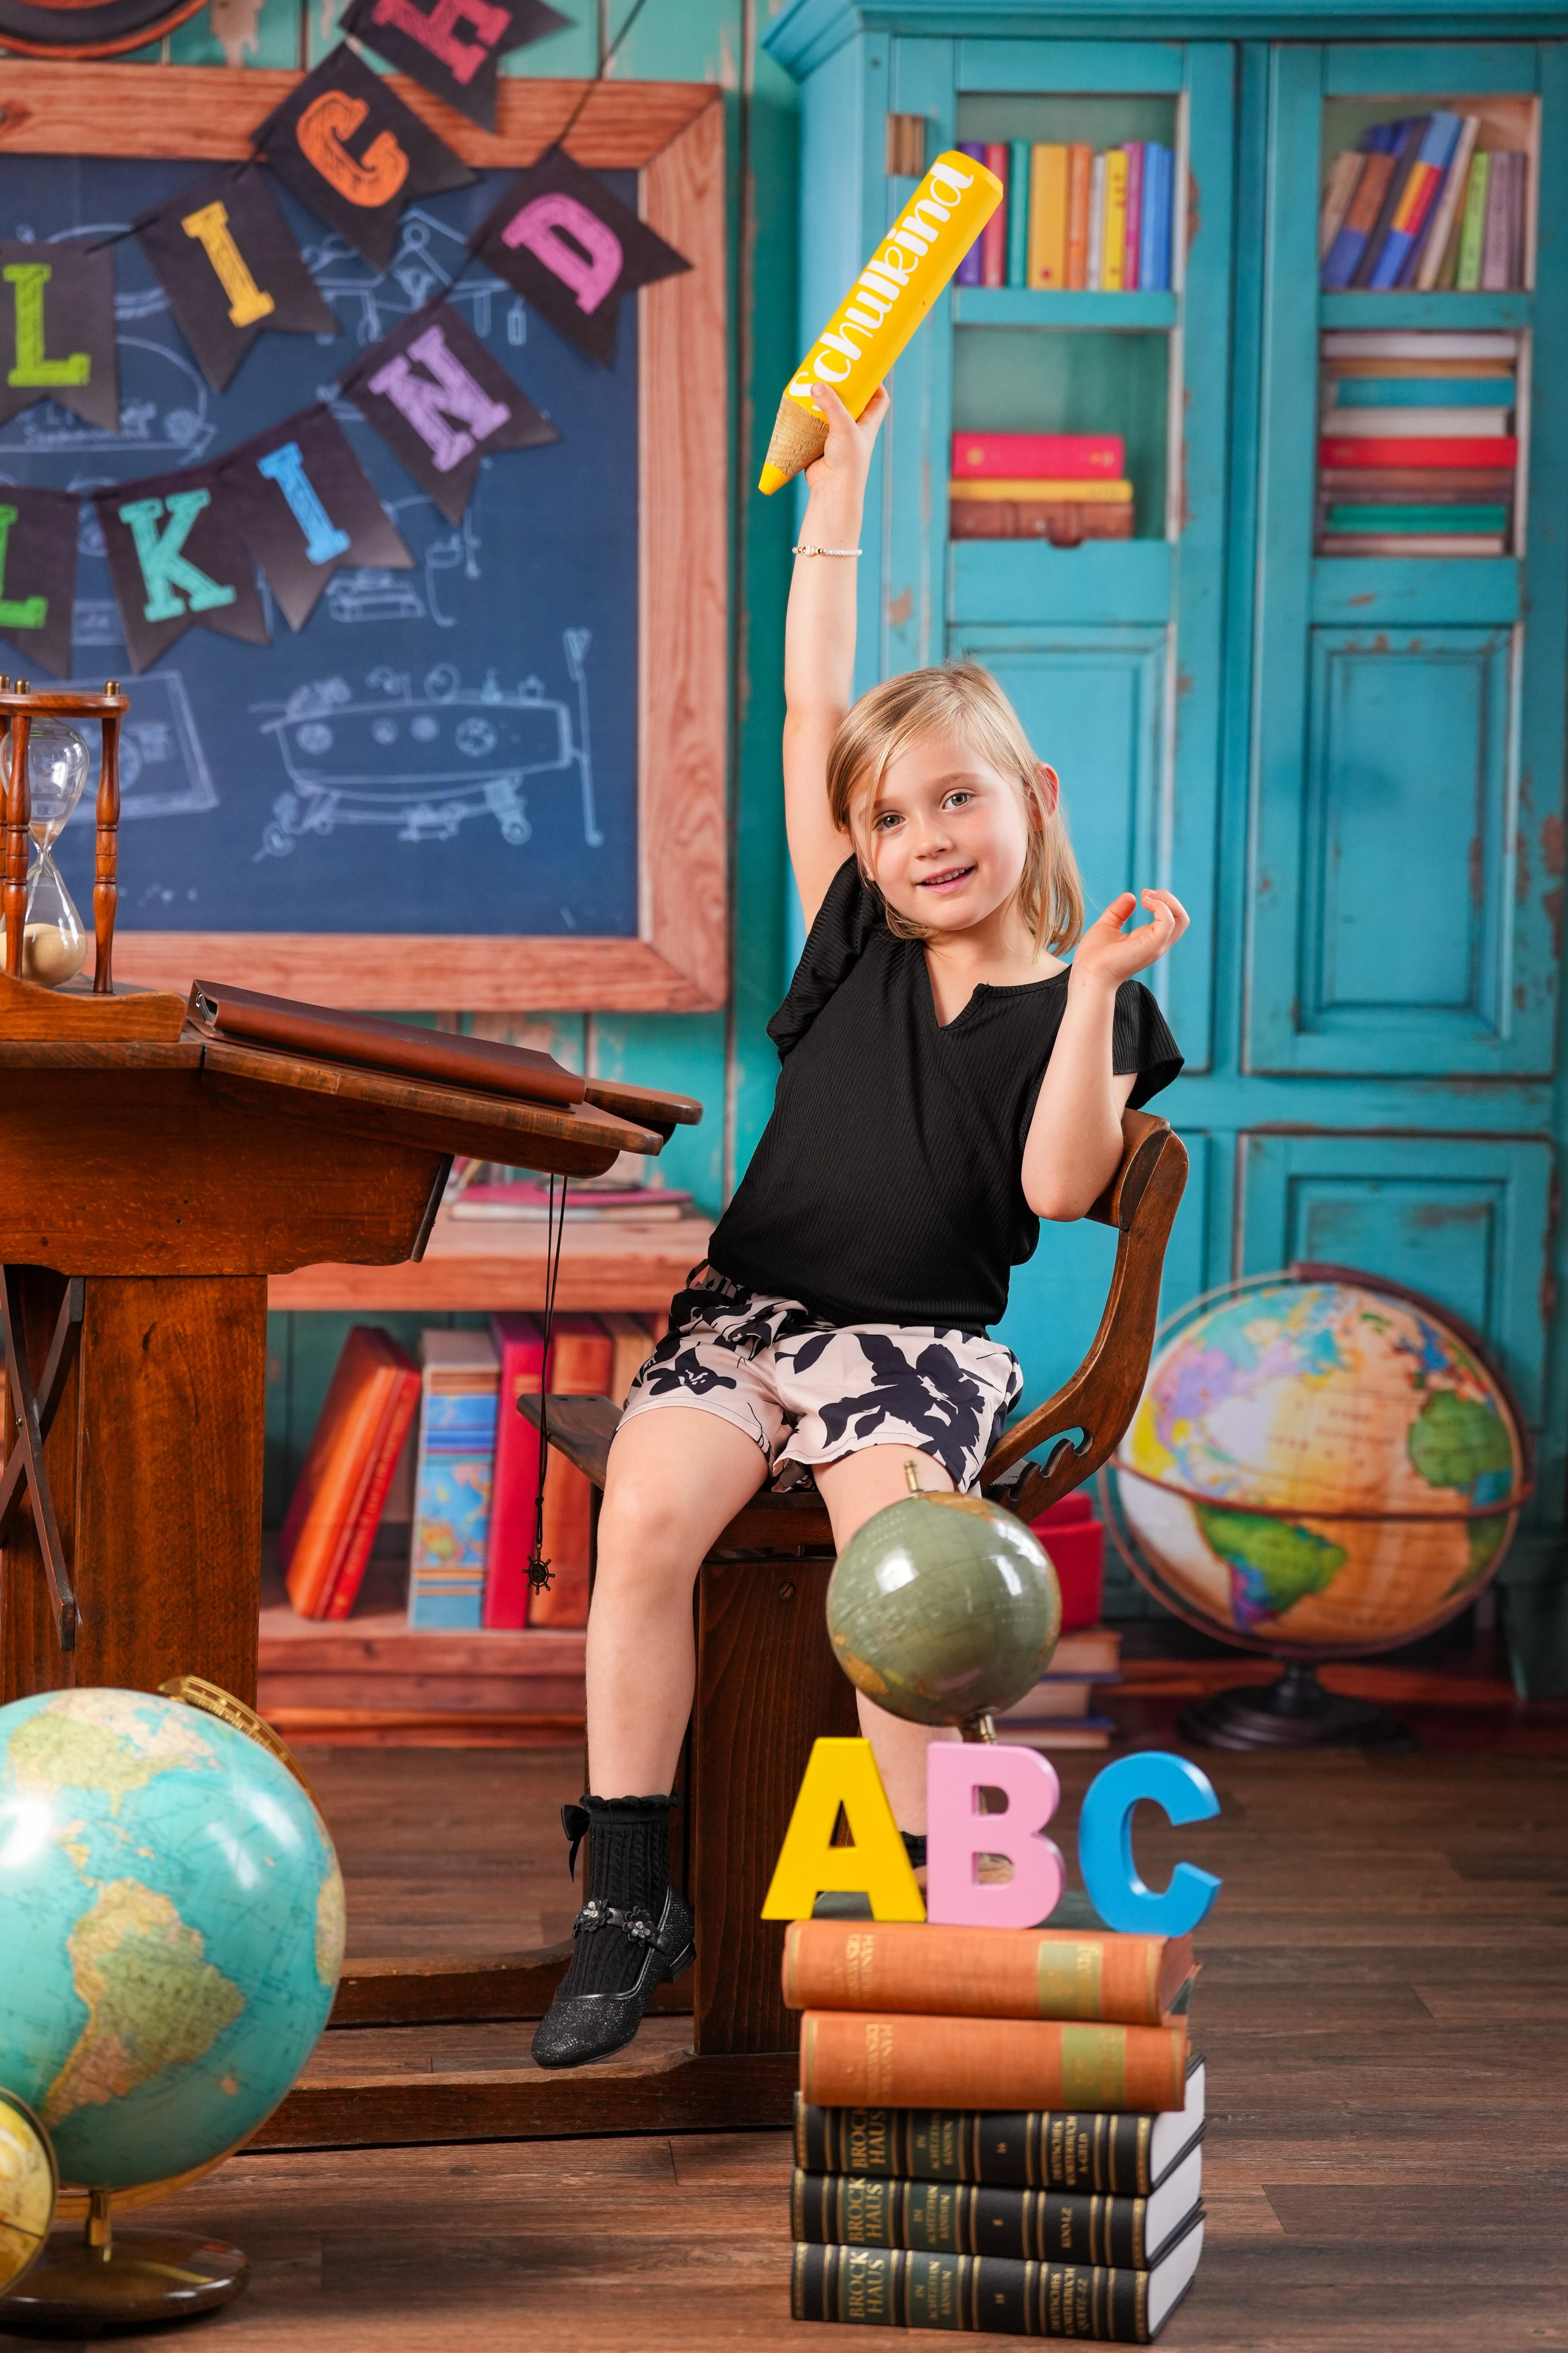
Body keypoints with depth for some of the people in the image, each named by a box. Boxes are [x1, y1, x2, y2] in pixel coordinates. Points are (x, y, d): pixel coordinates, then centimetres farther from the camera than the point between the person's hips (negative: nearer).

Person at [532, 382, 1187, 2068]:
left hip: (925, 1341, -2)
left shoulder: (1085, 1001, 4)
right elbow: (812, 708, 10)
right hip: (750, 1304, 3)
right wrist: (840, 486, 10)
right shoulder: (855, 947, 11)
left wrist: (1093, 985, -17)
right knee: (646, 1513, -26)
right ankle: (629, 1900, -18)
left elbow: (1058, 1186, -12)